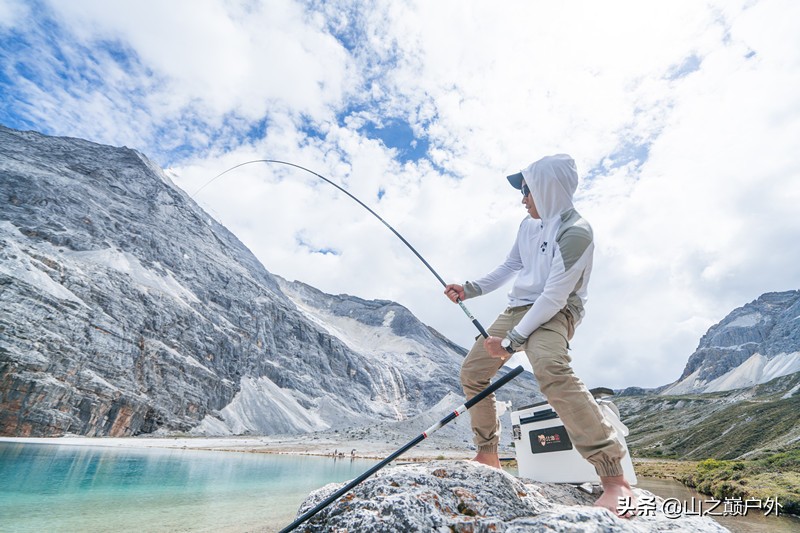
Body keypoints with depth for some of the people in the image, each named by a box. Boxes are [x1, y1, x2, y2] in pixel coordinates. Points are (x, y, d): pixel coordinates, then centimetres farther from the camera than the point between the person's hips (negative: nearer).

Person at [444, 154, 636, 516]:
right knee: (472, 370, 6)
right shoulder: (529, 224, 9)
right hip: (518, 308, 9)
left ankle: (614, 478, -27)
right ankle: (488, 454, 22)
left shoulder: (575, 231, -16)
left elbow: (554, 297, -22)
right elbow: (508, 267, 17)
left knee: (550, 368, -40)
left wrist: (512, 340, -22)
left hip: (554, 313, -8)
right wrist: (470, 290, 6)